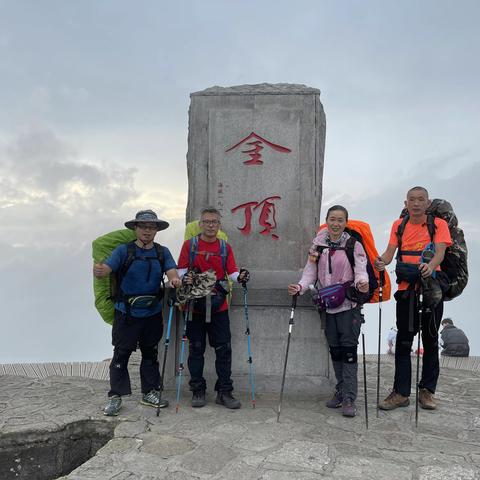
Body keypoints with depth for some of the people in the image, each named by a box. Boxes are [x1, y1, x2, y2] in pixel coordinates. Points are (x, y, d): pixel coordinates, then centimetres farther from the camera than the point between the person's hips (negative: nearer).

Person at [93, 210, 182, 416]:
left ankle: (150, 393, 26)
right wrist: (98, 271, -42)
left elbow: (172, 272, -12)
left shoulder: (162, 252, 2)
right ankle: (115, 397, 12)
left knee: (150, 353, 14)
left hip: (153, 314, 3)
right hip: (126, 313, -3)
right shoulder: (124, 250, -5)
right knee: (121, 354, 1)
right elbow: (105, 269, -18)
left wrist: (175, 279, -37)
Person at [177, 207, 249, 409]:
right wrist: (185, 277, -19)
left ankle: (224, 392, 14)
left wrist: (239, 277, -19)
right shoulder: (189, 245, 3)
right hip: (195, 305, -1)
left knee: (224, 349, 3)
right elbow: (181, 269, 3)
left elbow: (232, 272, 2)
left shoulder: (225, 247, 8)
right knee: (196, 349, 7)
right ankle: (197, 391, 20)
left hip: (219, 306, 1)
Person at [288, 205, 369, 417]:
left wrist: (361, 283, -33)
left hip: (349, 305, -4)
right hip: (328, 305, 4)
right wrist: (300, 287, -13)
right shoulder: (318, 245, 6)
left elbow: (361, 270, -11)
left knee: (348, 349, -6)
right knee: (335, 349, 12)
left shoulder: (354, 245, -3)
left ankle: (349, 398, -1)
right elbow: (311, 272, 5)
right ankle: (340, 390, 27)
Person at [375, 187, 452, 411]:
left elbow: (440, 252, -13)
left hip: (431, 289, -1)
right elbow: (390, 251, -2)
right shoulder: (398, 225, 10)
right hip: (406, 289, 1)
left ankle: (427, 390, 20)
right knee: (403, 341, 2)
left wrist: (430, 266, -35)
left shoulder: (439, 224, 3)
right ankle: (401, 393, 8)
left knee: (431, 341, 7)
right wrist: (381, 261, -25)